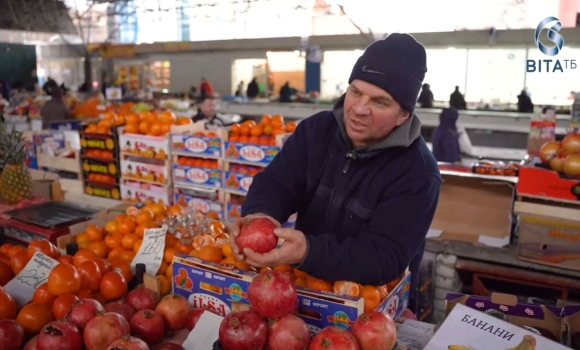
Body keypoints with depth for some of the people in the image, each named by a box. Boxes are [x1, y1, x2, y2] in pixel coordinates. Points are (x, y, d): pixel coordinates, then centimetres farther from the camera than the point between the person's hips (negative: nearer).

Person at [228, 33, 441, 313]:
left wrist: (308, 252, -39)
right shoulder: (316, 129, 0)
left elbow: (384, 258, -23)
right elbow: (275, 183, -6)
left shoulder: (417, 174, -15)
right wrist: (259, 215, -30)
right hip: (302, 284, 3)